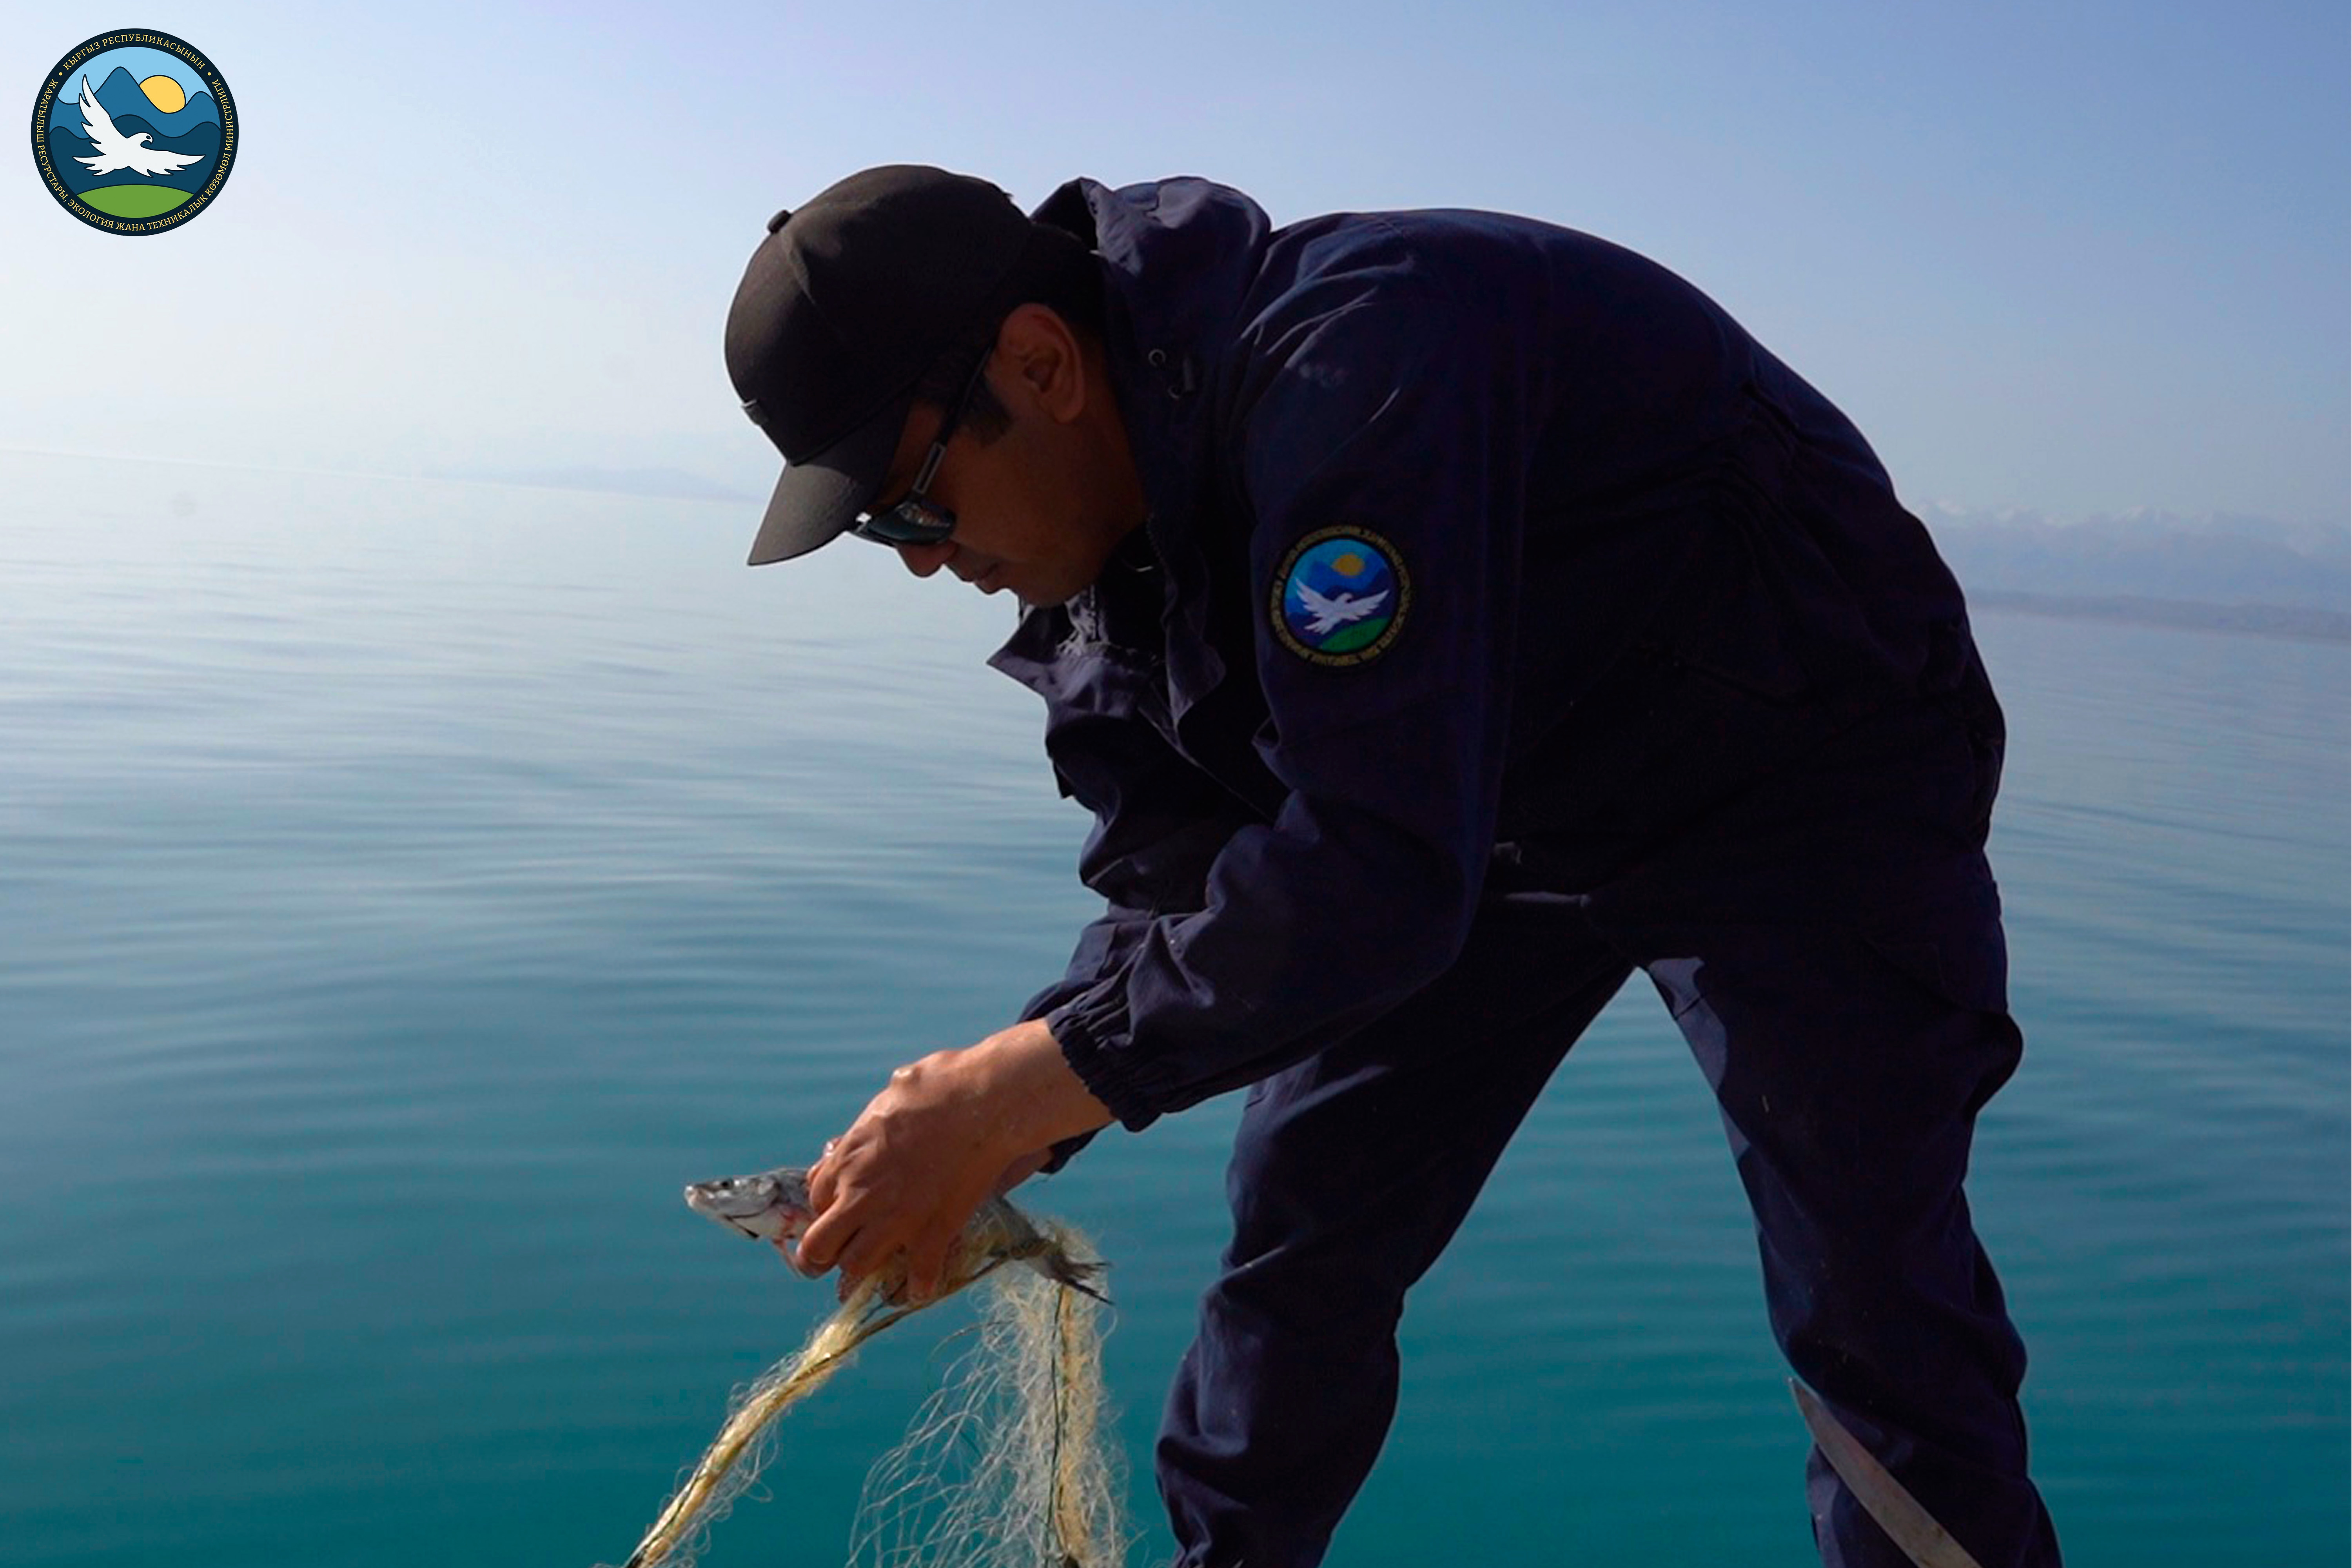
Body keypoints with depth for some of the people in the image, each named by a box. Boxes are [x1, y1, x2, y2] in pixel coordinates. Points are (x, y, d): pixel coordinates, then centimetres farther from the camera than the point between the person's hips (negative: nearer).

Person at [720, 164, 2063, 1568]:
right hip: (1502, 809, 7)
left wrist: (1006, 1093, -33)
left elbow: (1379, 875, -39)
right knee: (1302, 1237, 6)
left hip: (1805, 783, -7)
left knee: (1875, 1313, -10)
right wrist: (977, 1141, -18)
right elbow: (1174, 885, -5)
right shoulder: (1120, 515, -7)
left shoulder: (1344, 364, -34)